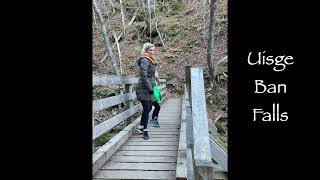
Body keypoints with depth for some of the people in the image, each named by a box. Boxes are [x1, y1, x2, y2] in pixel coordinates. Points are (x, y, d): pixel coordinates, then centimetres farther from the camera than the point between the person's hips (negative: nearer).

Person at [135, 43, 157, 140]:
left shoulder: (150, 61, 18)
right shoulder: (145, 60, -12)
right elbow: (143, 76, -19)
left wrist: (151, 88, 19)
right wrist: (150, 88, -17)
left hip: (148, 89, 10)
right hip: (144, 89, -9)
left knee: (148, 108, 12)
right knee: (146, 109, -7)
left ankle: (140, 127, 24)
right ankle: (145, 131, 2)